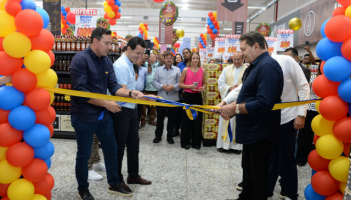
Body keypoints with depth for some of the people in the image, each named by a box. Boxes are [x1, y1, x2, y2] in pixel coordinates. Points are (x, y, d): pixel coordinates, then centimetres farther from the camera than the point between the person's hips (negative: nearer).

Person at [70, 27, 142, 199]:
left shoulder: (107, 61, 5)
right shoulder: (80, 59, -17)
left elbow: (113, 86, 2)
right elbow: (80, 91, -23)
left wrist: (130, 93, -17)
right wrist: (106, 103, -22)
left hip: (104, 115, 7)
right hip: (84, 117, -7)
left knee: (111, 150, 16)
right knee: (84, 154, 9)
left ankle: (114, 184, 33)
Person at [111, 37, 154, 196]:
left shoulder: (129, 64, 10)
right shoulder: (121, 65, -19)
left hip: (131, 108, 10)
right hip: (122, 110, -9)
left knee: (133, 142, 16)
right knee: (119, 145, 3)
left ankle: (133, 175, 31)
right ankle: (117, 180, 18)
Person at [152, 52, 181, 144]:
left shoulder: (177, 70, 4)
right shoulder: (159, 69, 8)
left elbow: (180, 83, -2)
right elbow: (154, 82, 2)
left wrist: (173, 87, -18)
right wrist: (162, 86, -14)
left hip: (173, 98, 0)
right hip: (161, 98, 1)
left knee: (172, 118, 8)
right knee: (160, 118, 7)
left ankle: (170, 136, 21)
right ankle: (158, 135, 21)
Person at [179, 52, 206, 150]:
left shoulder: (202, 71, 4)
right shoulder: (186, 70, -1)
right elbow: (180, 84, 0)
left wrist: (203, 88, -7)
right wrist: (189, 86, -15)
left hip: (198, 96, 2)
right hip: (188, 96, -2)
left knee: (198, 119, 4)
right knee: (186, 119, 3)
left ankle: (196, 142, 16)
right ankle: (185, 142, 15)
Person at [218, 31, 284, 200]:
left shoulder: (267, 66, -22)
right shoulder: (255, 66, 12)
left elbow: (264, 103, -30)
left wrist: (236, 108, -22)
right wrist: (231, 106, 3)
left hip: (260, 133, -10)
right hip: (251, 130, 10)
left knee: (258, 174, 6)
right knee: (247, 169, 23)